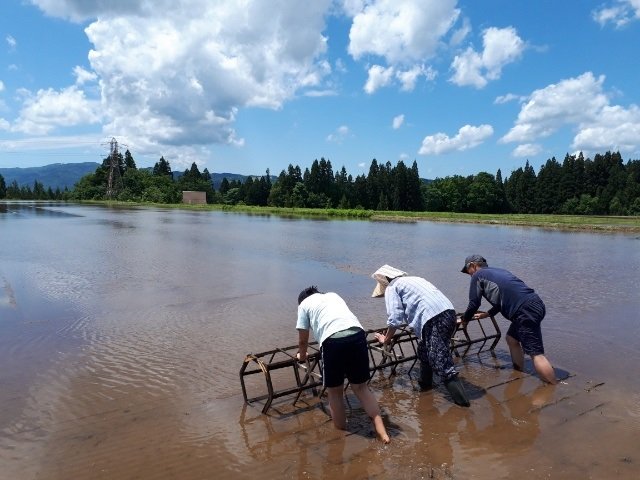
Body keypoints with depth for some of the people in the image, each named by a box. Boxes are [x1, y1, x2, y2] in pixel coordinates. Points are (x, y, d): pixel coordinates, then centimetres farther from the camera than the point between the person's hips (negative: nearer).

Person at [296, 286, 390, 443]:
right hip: (357, 334, 4)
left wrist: (302, 355, 45)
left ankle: (341, 431, 26)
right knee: (361, 387, 18)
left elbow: (303, 340, 24)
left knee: (334, 391, 16)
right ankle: (381, 431, 12)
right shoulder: (333, 295, 35)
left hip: (333, 340, -4)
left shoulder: (304, 304, 23)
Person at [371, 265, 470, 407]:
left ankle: (462, 400, -8)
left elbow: (395, 319, 1)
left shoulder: (391, 288, 8)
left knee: (443, 364, -6)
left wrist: (386, 340, 15)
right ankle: (425, 385, 39)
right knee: (424, 351, 26)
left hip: (434, 319, -9)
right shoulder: (413, 279, 32)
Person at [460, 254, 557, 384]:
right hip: (535, 304, 9)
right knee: (512, 338, 23)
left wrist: (464, 320, 22)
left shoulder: (478, 275, 6)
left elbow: (474, 304, 6)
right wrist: (487, 314, 46)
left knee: (536, 354, -9)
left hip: (526, 311, -9)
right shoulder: (498, 271, 29)